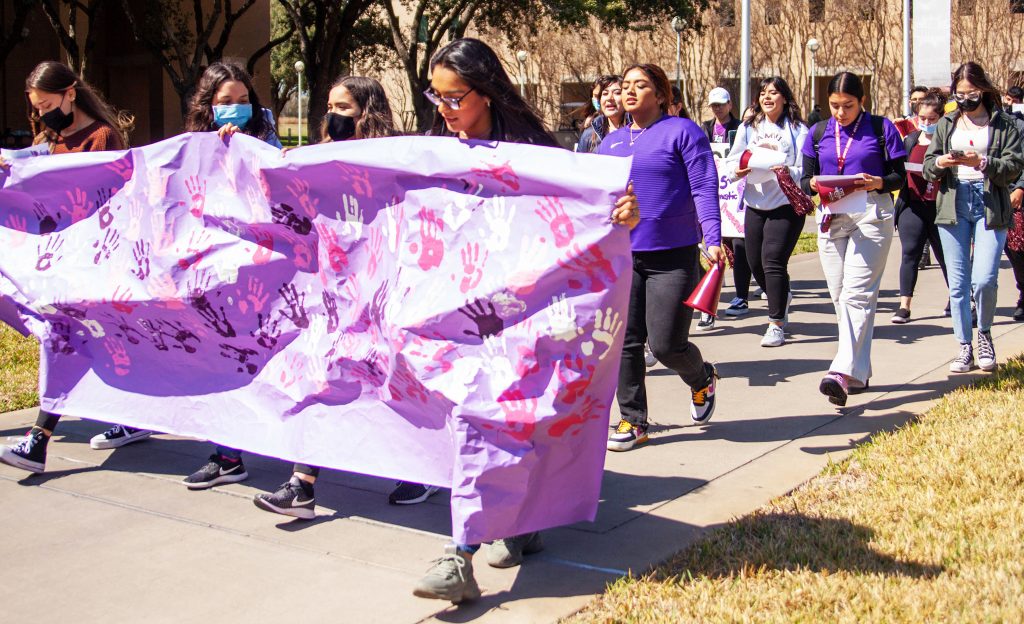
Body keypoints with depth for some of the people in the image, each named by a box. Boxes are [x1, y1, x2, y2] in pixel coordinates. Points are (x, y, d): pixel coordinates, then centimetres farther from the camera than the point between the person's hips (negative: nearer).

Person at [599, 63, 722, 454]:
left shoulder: (681, 131, -3)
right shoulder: (611, 143, 14)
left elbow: (704, 187, -9)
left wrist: (713, 240, -19)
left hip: (673, 257, -5)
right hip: (621, 257, 5)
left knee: (666, 345, -4)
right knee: (625, 341, 3)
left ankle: (703, 379, 30)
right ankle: (633, 421, 15)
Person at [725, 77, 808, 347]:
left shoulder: (798, 130, -1)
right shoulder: (748, 127, 10)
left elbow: (806, 171, -6)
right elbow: (731, 163, 6)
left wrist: (786, 171, -25)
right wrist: (738, 170, -16)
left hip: (787, 205, -5)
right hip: (755, 205, 5)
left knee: (773, 261, -13)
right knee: (755, 263, 10)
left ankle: (776, 325, -3)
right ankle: (782, 298, 41)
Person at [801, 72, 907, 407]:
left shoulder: (881, 128, 1)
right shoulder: (818, 133, 11)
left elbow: (900, 177, 2)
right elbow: (806, 180, 10)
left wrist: (876, 182, -19)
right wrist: (814, 184, -13)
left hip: (871, 216, -5)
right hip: (831, 218, 5)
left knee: (857, 293, -14)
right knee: (840, 297, 6)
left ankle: (843, 372, -23)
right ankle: (859, 373, 16)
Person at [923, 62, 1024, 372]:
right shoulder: (946, 124, 14)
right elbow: (927, 167, 10)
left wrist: (983, 162, -20)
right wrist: (939, 163, -12)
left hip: (990, 205, -3)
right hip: (953, 205, 3)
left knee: (984, 279, -12)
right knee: (958, 282, 3)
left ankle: (984, 333, 15)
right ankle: (965, 347, 14)